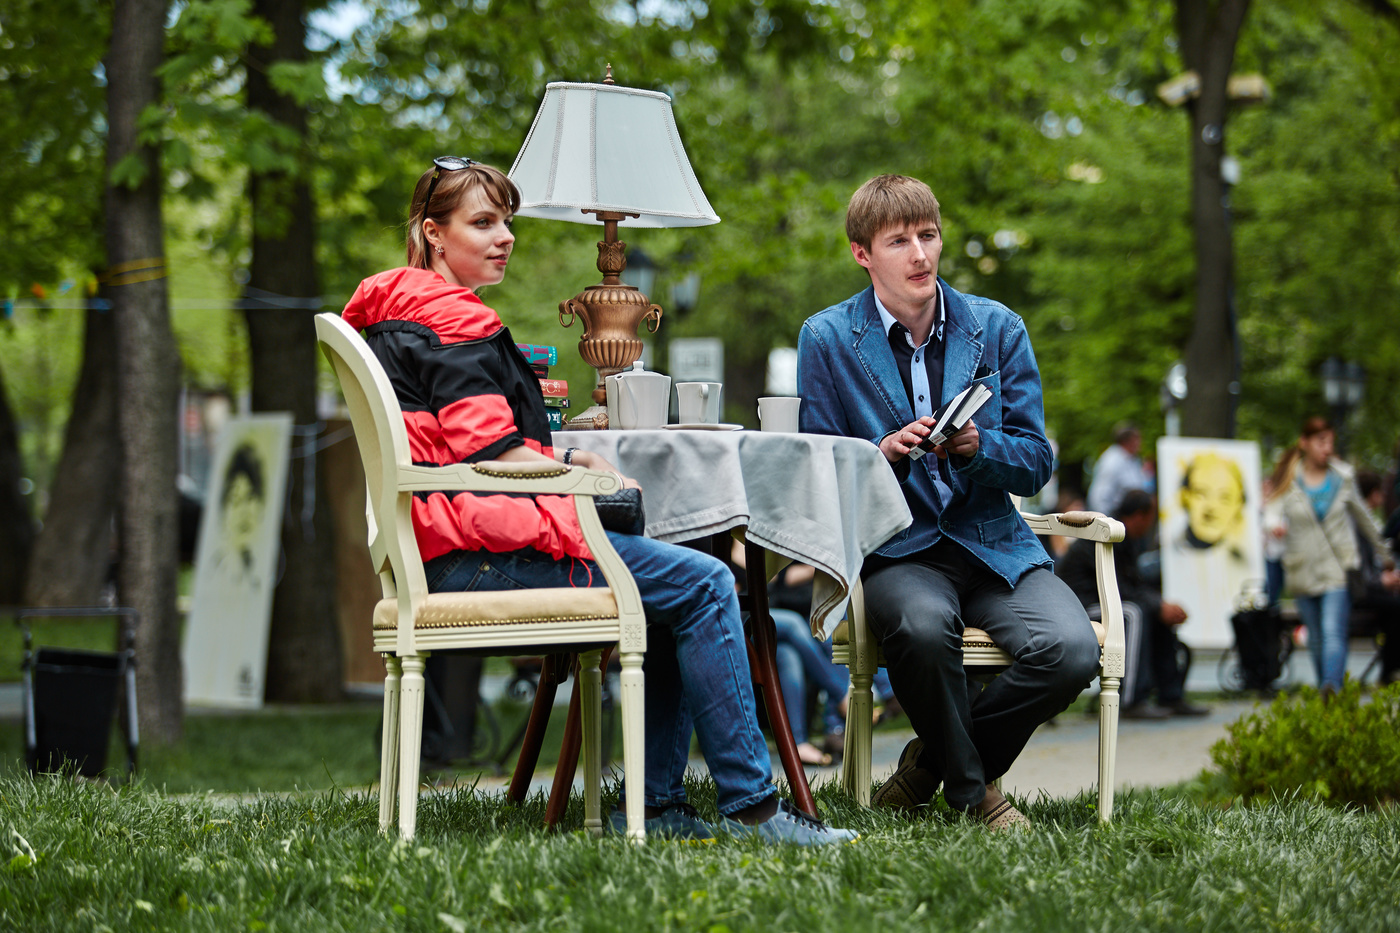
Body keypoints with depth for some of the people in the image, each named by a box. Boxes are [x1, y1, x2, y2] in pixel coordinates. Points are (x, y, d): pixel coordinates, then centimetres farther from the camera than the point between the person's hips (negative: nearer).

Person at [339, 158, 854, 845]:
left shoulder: (394, 319, 23)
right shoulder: (451, 321, -10)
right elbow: (489, 453, -18)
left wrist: (565, 458, 13)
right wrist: (588, 474, -4)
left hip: (450, 555, 11)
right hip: (478, 554, -11)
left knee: (671, 593, 18)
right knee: (703, 583, -13)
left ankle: (654, 806, 9)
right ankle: (750, 806, -12)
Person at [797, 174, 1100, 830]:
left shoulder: (996, 328, 8)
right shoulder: (826, 339, 3)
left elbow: (1035, 464, 7)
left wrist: (976, 448, -15)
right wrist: (883, 455, -17)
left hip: (993, 544, 3)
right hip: (895, 548, -3)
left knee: (1071, 651, -25)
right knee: (924, 626, -38)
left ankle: (934, 758, 2)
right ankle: (969, 788, -10)